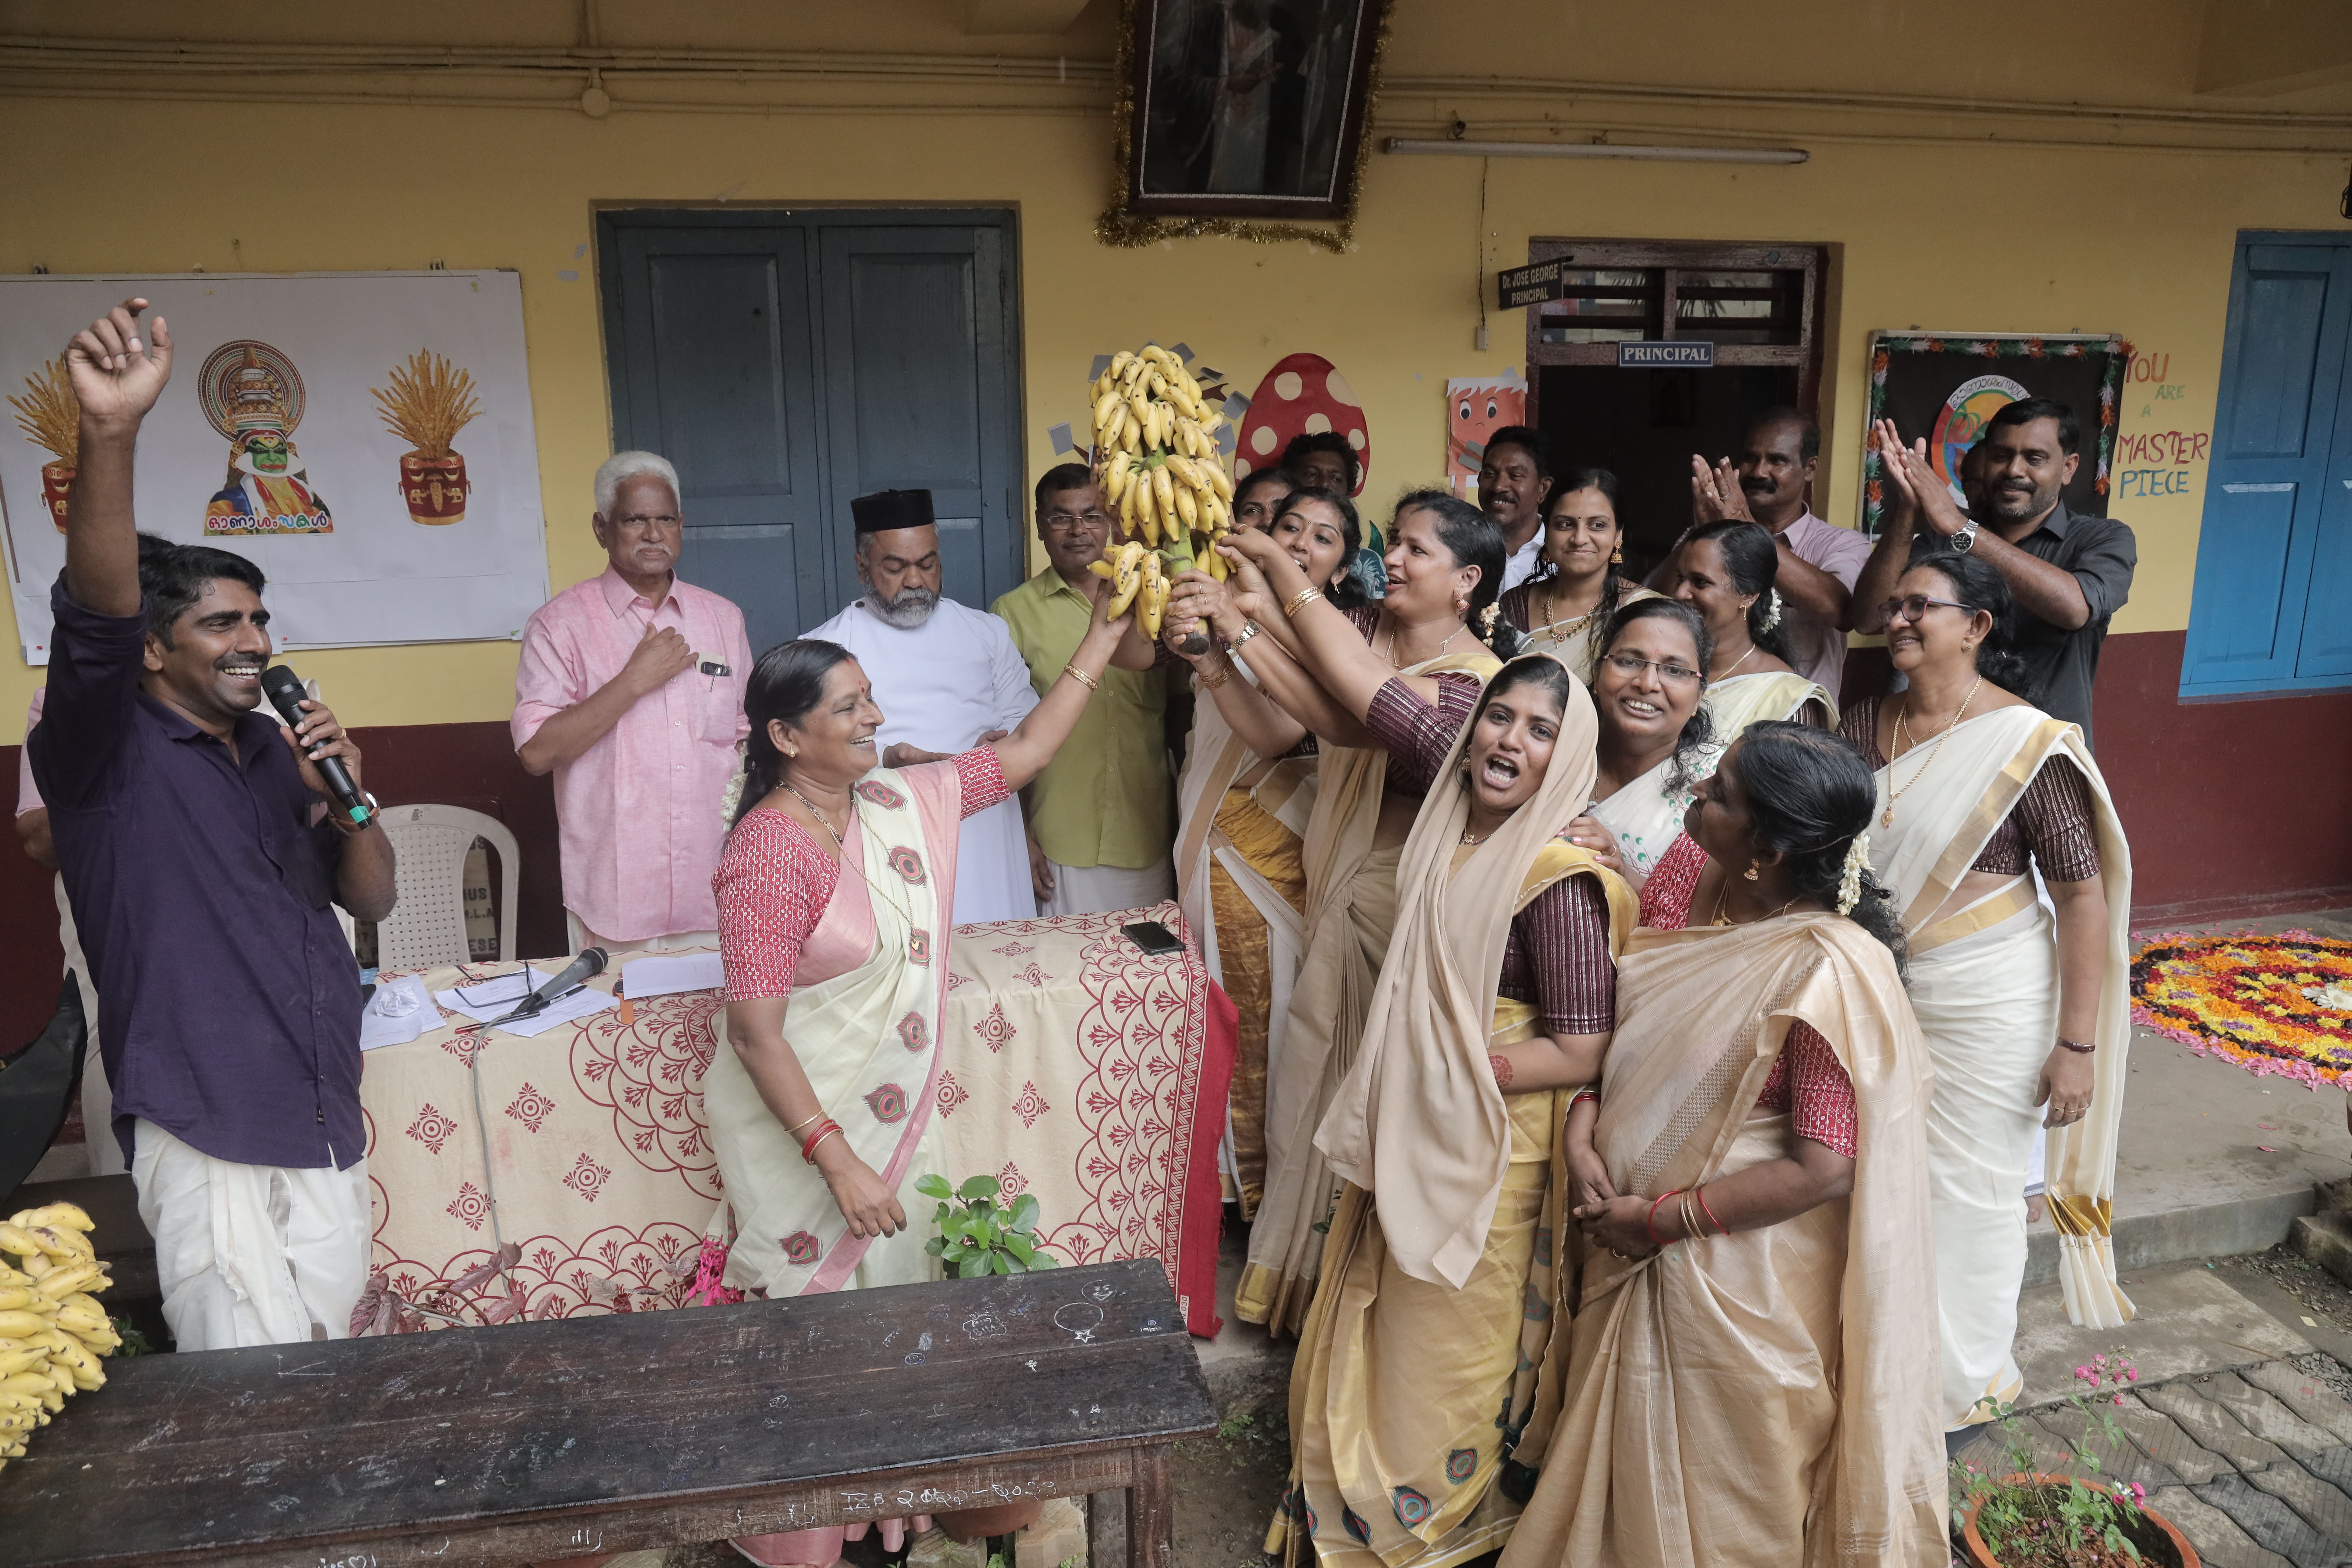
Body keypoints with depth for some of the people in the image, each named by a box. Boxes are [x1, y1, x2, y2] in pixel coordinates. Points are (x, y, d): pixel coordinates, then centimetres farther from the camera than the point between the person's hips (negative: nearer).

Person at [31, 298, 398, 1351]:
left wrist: (350, 799, -6)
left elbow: (371, 901, 13)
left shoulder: (279, 752, 13)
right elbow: (96, 614, -24)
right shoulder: (110, 756, -4)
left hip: (328, 1129, 6)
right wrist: (110, 433, -40)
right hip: (206, 1136, -6)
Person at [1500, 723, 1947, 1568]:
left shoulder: (1831, 973, -27)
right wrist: (1582, 1131, -11)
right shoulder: (1695, 892, -7)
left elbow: (1823, 1171, -25)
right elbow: (1616, 1020, 4)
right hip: (1631, 1246, 7)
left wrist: (1658, 1219, -19)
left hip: (1738, 1269, -6)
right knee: (1631, 1458, 28)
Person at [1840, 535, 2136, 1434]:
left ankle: (1964, 1382, 34)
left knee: (1966, 1192, 10)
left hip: (1984, 1005, -5)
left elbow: (2084, 894, -15)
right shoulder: (1866, 727, 1)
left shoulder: (2027, 743, -15)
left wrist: (2077, 1045, -16)